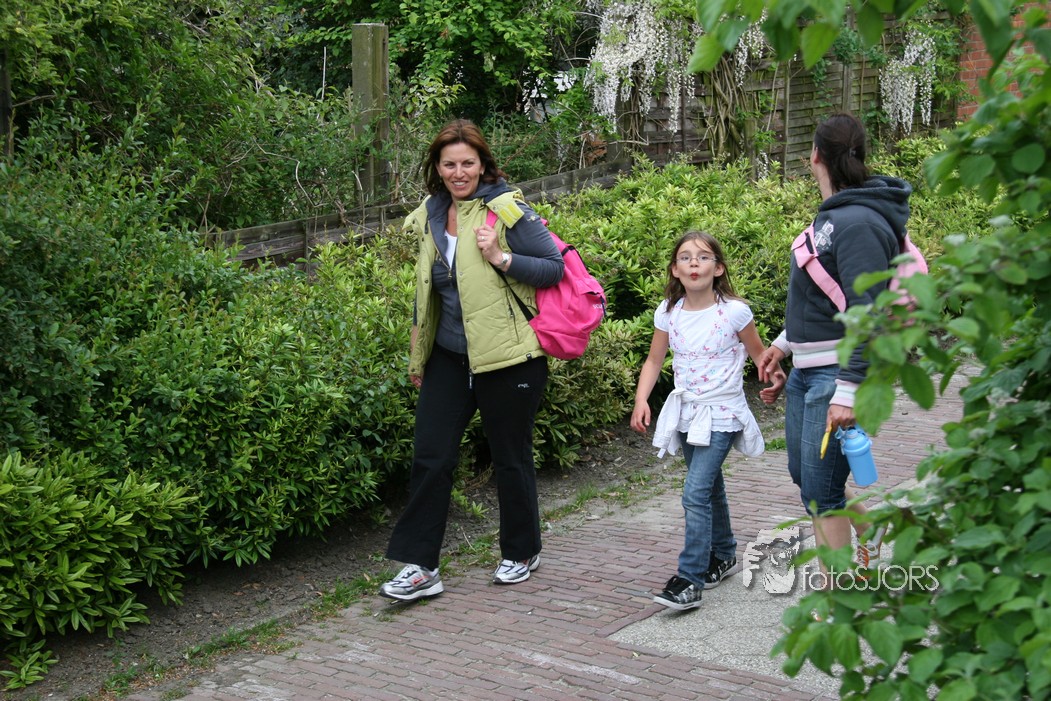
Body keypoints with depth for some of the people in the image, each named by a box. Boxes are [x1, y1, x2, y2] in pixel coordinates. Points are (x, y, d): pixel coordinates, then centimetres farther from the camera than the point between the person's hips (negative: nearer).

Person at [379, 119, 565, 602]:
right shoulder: (430, 216, 8)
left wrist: (502, 258, -24)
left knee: (511, 458, 9)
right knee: (430, 457, 0)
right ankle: (419, 567, 6)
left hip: (507, 358, -5)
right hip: (449, 357, 6)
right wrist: (418, 357, 19)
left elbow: (556, 267, -10)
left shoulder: (506, 209, -10)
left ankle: (521, 553, 29)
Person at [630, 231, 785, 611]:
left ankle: (690, 579, -13)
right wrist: (641, 399, -7)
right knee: (710, 487, 20)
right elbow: (654, 360, 7)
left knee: (696, 493, -15)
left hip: (722, 414, -5)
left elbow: (759, 353, 1)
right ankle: (723, 554, 39)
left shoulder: (734, 311, -12)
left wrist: (772, 376, -19)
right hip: (686, 411, 5)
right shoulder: (668, 312, -1)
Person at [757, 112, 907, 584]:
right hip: (806, 369, 10)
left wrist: (848, 391, -27)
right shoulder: (832, 215, 11)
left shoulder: (859, 222, -20)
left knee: (820, 491, -3)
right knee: (804, 475, 20)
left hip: (839, 373, -10)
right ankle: (874, 525, 41)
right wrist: (785, 342, 27)